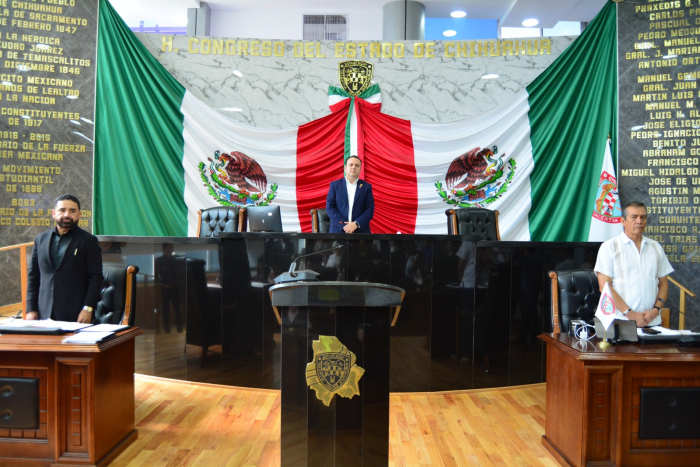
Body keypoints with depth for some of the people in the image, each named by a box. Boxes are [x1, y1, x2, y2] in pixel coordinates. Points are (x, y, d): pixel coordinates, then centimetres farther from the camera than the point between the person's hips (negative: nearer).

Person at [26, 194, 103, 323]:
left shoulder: (89, 241, 1)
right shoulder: (41, 239, 13)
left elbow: (96, 277, -3)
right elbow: (33, 276, 14)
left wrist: (88, 309, -11)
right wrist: (31, 309, 7)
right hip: (44, 313, 4)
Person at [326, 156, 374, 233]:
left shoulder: (366, 186, 8)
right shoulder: (335, 185, 7)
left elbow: (370, 209, 2)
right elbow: (329, 207, 1)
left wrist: (356, 224, -13)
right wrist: (343, 224, -11)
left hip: (361, 231, 0)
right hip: (338, 230, 0)